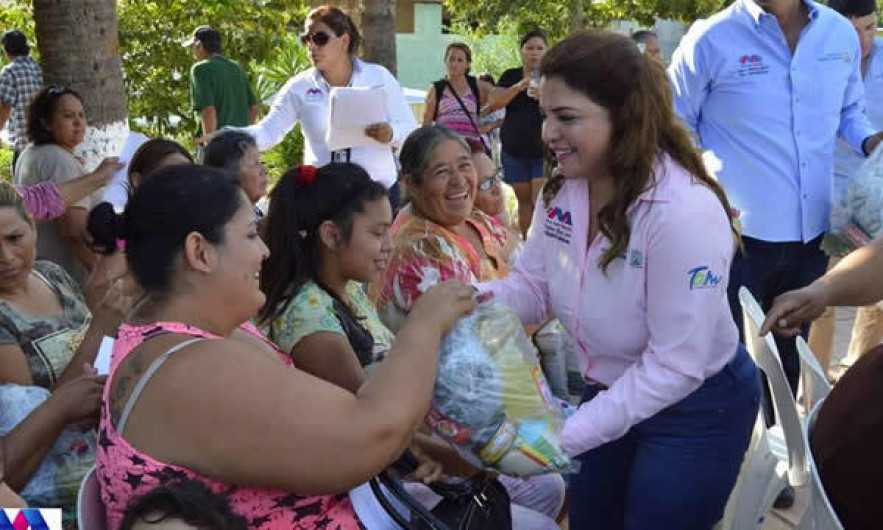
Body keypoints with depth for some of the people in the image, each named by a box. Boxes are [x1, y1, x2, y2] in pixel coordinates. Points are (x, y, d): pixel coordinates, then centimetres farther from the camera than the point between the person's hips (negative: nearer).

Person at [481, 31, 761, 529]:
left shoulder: (685, 214, -32)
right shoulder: (563, 190, -10)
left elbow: (675, 366, -30)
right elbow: (533, 286, -1)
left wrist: (564, 437, -33)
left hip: (695, 411, -7)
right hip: (610, 391, 7)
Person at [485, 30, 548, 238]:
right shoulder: (510, 76, 8)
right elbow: (493, 102, -6)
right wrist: (519, 86, -22)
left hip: (544, 152, -3)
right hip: (514, 152, 3)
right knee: (524, 201, 9)